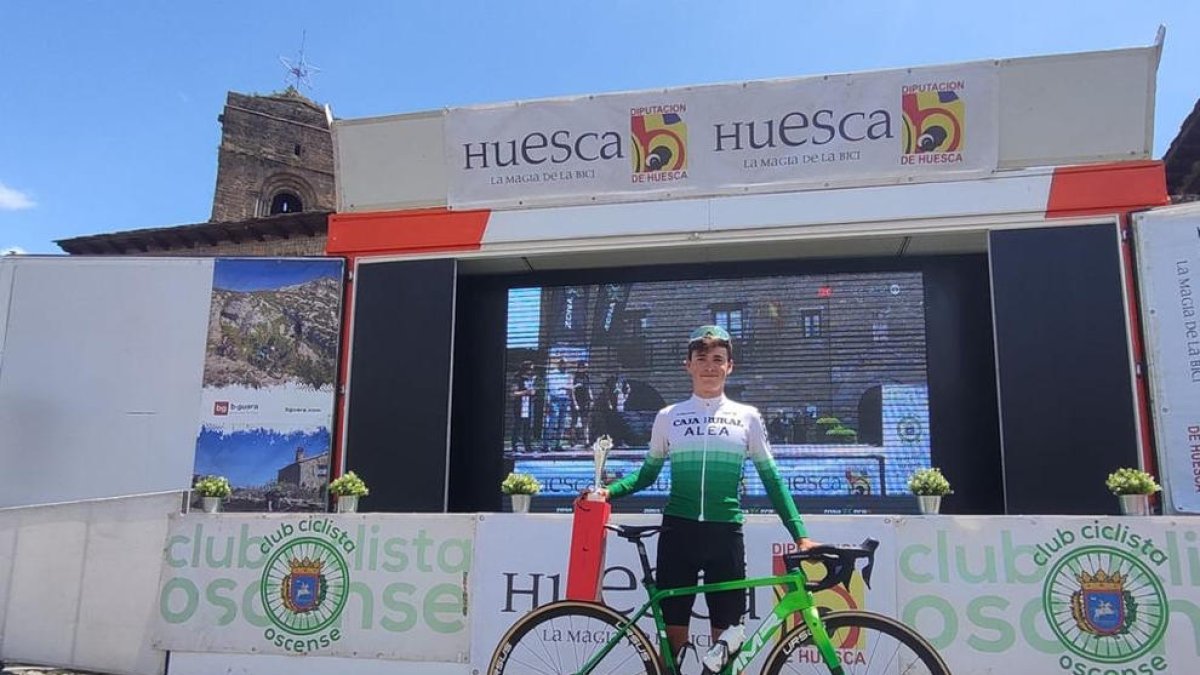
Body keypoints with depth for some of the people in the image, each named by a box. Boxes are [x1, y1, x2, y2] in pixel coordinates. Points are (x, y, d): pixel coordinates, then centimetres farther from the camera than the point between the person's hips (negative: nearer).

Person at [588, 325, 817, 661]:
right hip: (678, 532, 0)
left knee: (725, 637, 7)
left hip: (726, 533, 0)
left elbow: (772, 479, 8)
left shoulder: (747, 417, 5)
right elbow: (648, 472, 13)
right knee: (675, 634, 6)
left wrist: (800, 535, 2)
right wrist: (611, 490, -5)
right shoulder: (668, 416, 6)